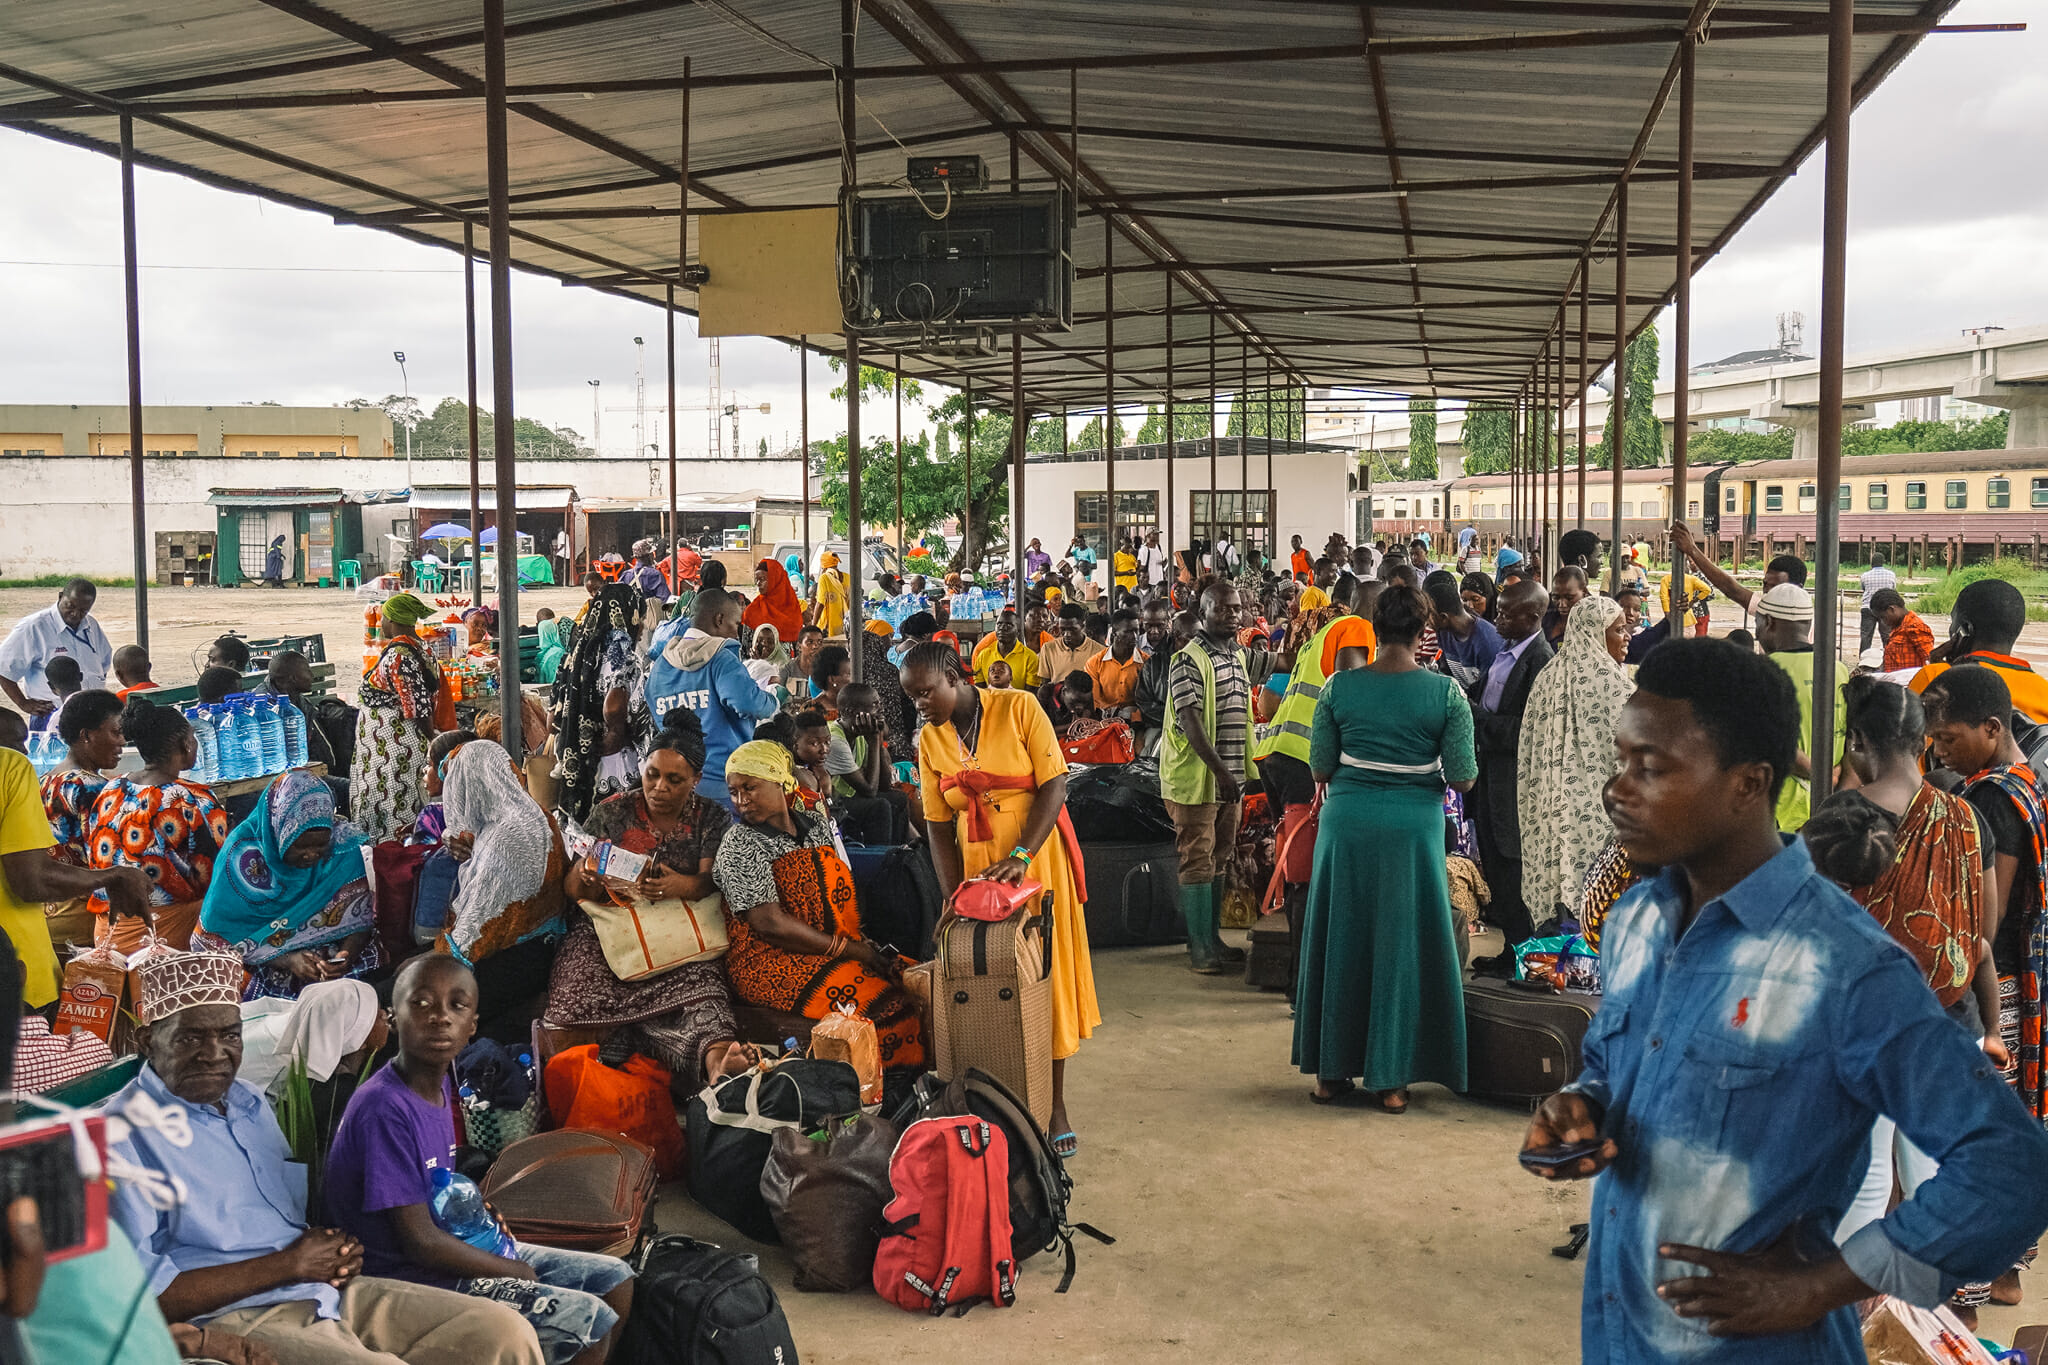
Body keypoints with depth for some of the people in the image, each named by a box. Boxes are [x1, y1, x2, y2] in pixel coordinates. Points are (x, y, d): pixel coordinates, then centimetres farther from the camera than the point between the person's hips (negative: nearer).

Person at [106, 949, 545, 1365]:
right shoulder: (124, 1136, -7)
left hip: (328, 1292, 8)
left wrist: (337, 1253, 5)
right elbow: (145, 1295, -16)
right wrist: (290, 1264, -12)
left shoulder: (249, 1103, 19)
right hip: (235, 1320, -8)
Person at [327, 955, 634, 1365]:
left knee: (616, 1280, 10)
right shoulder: (384, 1108, -24)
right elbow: (419, 1240, -23)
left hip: (456, 1246, 9)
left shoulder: (441, 1085, 3)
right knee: (591, 1320, -17)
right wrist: (516, 1271, -11)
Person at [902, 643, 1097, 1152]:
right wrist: (954, 899, -5)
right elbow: (938, 825, 3)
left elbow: (1054, 785, -14)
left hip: (1037, 858, -4)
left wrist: (1020, 857, -24)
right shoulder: (930, 739, 3)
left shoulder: (1019, 708, -10)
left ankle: (1055, 1105, 11)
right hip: (976, 866, 4)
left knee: (1048, 976, 2)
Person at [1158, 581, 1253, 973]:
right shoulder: (1189, 660, -12)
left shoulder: (1238, 657, 14)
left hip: (1230, 778, 8)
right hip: (1196, 777, -8)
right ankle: (1199, 946, 0)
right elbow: (1190, 721, -19)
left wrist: (1239, 772, 17)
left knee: (1218, 858, 13)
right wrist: (1220, 771, -25)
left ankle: (1212, 938, 22)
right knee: (1199, 861, -4)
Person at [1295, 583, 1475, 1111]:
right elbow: (1462, 779, -6)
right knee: (1401, 944, 8)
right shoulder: (1445, 693, -6)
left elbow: (1320, 768, 1)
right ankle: (1390, 1077, 13)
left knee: (1342, 940, 13)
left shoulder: (1339, 687, -3)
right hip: (1413, 826, -1)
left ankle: (1332, 1070, 21)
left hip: (1347, 820, 1)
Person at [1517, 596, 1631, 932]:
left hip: (1550, 801, 7)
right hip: (1593, 801, -7)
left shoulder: (1550, 675, 9)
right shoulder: (1607, 678, -11)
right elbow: (1621, 744, -12)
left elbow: (1530, 747, 13)